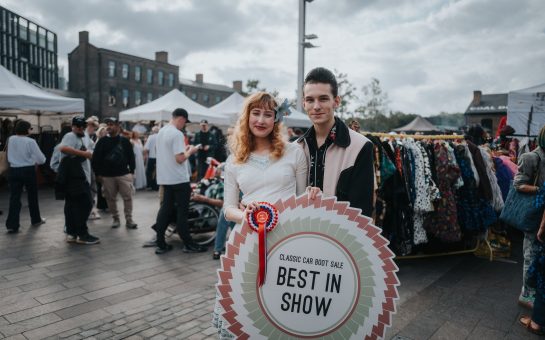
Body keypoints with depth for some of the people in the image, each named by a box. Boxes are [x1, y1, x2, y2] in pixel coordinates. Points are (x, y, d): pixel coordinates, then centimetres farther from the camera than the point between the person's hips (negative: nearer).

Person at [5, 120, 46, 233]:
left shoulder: (11, 139, 1)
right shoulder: (30, 141, -12)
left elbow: (9, 157, 14)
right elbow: (41, 159, -11)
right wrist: (35, 161, 11)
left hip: (14, 170, 3)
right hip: (28, 171, -3)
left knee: (14, 197, 2)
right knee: (32, 196, 14)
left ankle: (12, 225, -3)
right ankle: (36, 220, 28)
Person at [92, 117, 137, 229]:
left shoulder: (124, 141, 2)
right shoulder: (102, 141, 3)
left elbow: (131, 156, 6)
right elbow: (96, 158, 4)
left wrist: (131, 171, 1)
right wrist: (98, 173, 0)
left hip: (124, 175, -1)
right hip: (107, 176, 1)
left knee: (127, 197, -3)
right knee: (111, 199, 8)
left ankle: (129, 219, 6)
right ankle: (116, 219, 21)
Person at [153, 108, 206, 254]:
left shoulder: (161, 132, 11)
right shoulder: (177, 134, -18)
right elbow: (180, 159, -23)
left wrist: (184, 149, 15)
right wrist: (190, 151, -6)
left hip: (166, 178, 9)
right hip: (179, 179, -8)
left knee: (165, 209, 11)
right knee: (182, 212, -1)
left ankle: (160, 244, 13)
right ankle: (188, 244, 9)